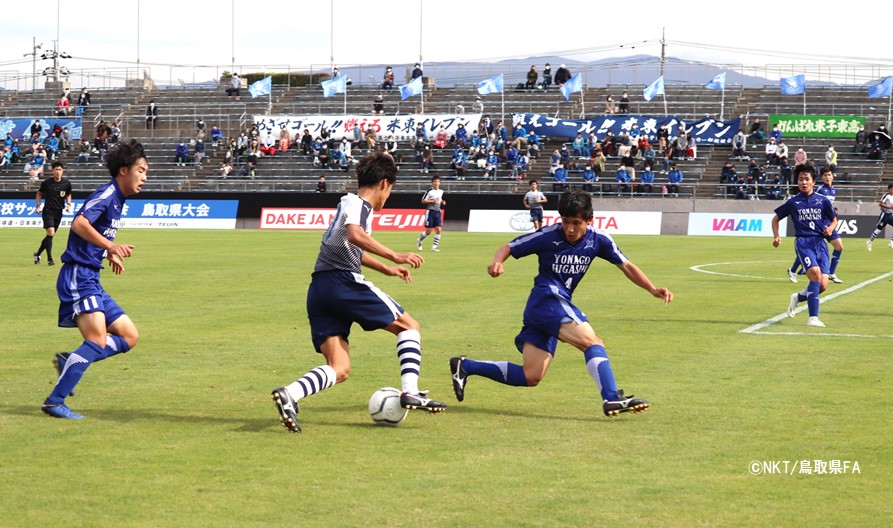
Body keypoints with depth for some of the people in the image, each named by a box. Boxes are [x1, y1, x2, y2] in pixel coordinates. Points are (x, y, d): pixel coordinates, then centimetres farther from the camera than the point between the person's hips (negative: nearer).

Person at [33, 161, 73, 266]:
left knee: (51, 235, 9)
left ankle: (38, 253, 30)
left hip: (58, 212, 4)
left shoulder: (66, 183, -1)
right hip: (48, 211, -3)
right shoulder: (46, 182, -7)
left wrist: (68, 204, 0)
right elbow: (39, 193, 10)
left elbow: (68, 195, 17)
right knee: (50, 232, -19)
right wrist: (38, 205, 0)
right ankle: (49, 259, -12)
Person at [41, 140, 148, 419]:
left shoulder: (117, 200, 16)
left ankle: (70, 361, 6)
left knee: (129, 335, 7)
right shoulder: (107, 193, -11)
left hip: (91, 280, 10)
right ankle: (54, 402, -19)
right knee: (98, 340, -20)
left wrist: (111, 254, 18)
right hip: (78, 276, -10)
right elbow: (79, 223, -27)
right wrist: (111, 246, -36)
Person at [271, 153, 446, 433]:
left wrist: (386, 269, 52)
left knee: (339, 370, 1)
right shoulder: (356, 203, -1)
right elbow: (355, 235, -23)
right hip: (342, 281, -8)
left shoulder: (350, 203, 28)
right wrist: (395, 256, -26)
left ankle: (289, 394, -21)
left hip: (318, 290, 8)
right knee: (409, 326, 6)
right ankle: (411, 392, -6)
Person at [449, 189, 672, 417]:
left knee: (530, 378, 4)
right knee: (592, 342, -25)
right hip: (546, 298, -6)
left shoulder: (598, 240, 4)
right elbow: (508, 247, -3)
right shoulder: (548, 236, -8)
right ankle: (612, 399, -34)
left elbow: (627, 266, 7)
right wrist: (497, 262, -25)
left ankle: (465, 366, 13)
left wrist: (653, 290, -4)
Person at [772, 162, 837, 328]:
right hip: (803, 243, -2)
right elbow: (776, 218, 18)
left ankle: (798, 298, 26)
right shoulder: (793, 202, 7)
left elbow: (834, 220, 18)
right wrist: (776, 236, 4)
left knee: (823, 285, -8)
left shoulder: (823, 201, 8)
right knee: (815, 273, -27)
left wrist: (830, 228, -4)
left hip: (820, 243, 2)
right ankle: (813, 318, -23)